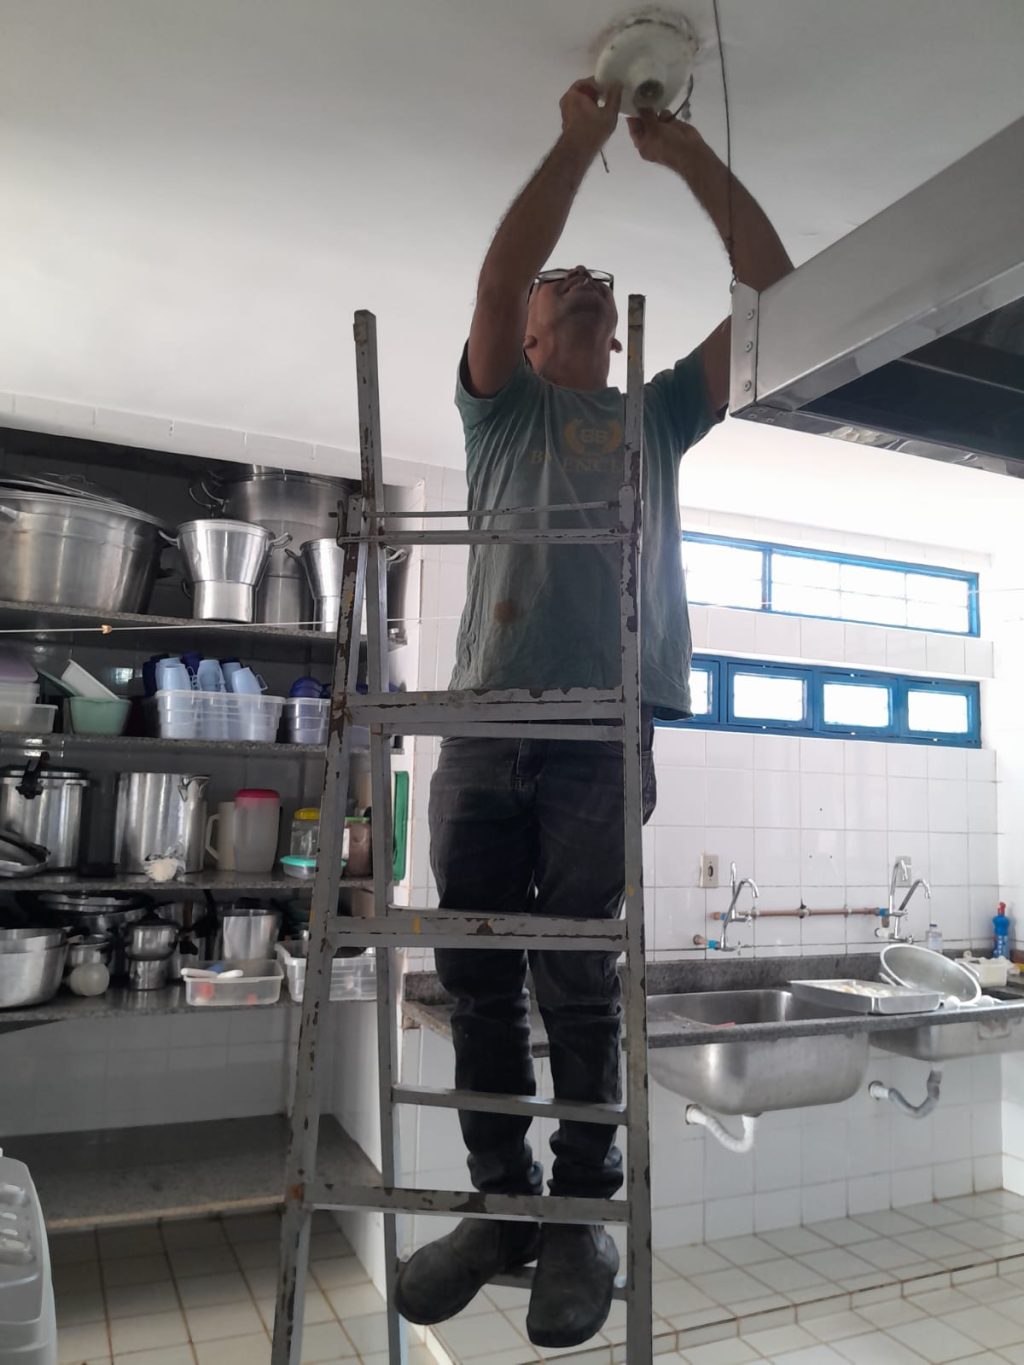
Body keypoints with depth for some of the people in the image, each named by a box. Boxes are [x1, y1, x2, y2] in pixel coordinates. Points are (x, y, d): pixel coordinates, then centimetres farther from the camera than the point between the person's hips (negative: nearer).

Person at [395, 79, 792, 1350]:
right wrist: (578, 139, 7)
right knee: (478, 977, 3)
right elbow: (495, 280, 3)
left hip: (608, 726, 0)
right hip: (485, 719, 1)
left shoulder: (660, 414, 24)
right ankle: (502, 1203, 18)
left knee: (578, 980, -2)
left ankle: (583, 1217, 13)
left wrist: (689, 156, 15)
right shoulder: (501, 405, 21)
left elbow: (772, 289, 18)